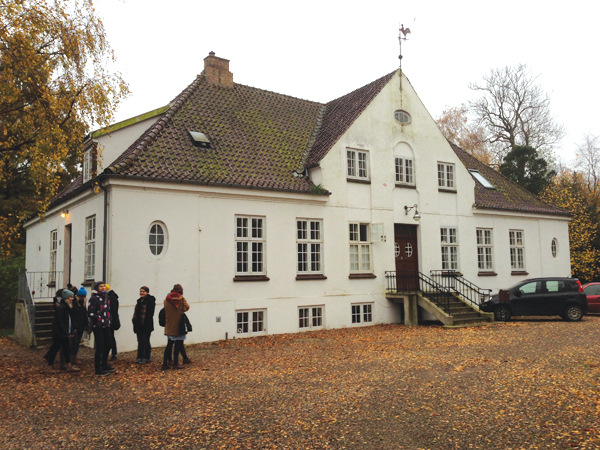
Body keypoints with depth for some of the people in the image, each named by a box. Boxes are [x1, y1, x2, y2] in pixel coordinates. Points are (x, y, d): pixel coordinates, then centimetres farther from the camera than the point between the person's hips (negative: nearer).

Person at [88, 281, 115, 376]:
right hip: (98, 327, -8)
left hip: (106, 326, 8)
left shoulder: (107, 297, 12)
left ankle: (104, 365, 31)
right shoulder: (94, 298, -11)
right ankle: (98, 369, 7)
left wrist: (108, 320, 12)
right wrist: (99, 319, -17)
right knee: (100, 347, -4)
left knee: (108, 344, 15)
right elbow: (90, 313, -16)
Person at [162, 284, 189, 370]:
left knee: (169, 344, 13)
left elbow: (165, 311, 5)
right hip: (178, 325, -4)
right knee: (178, 344, 5)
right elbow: (187, 307, -13)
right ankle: (175, 363, 5)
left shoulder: (166, 299, 2)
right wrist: (181, 311, 1)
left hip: (169, 325, 4)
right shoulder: (181, 298, -7)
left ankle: (165, 363, 10)